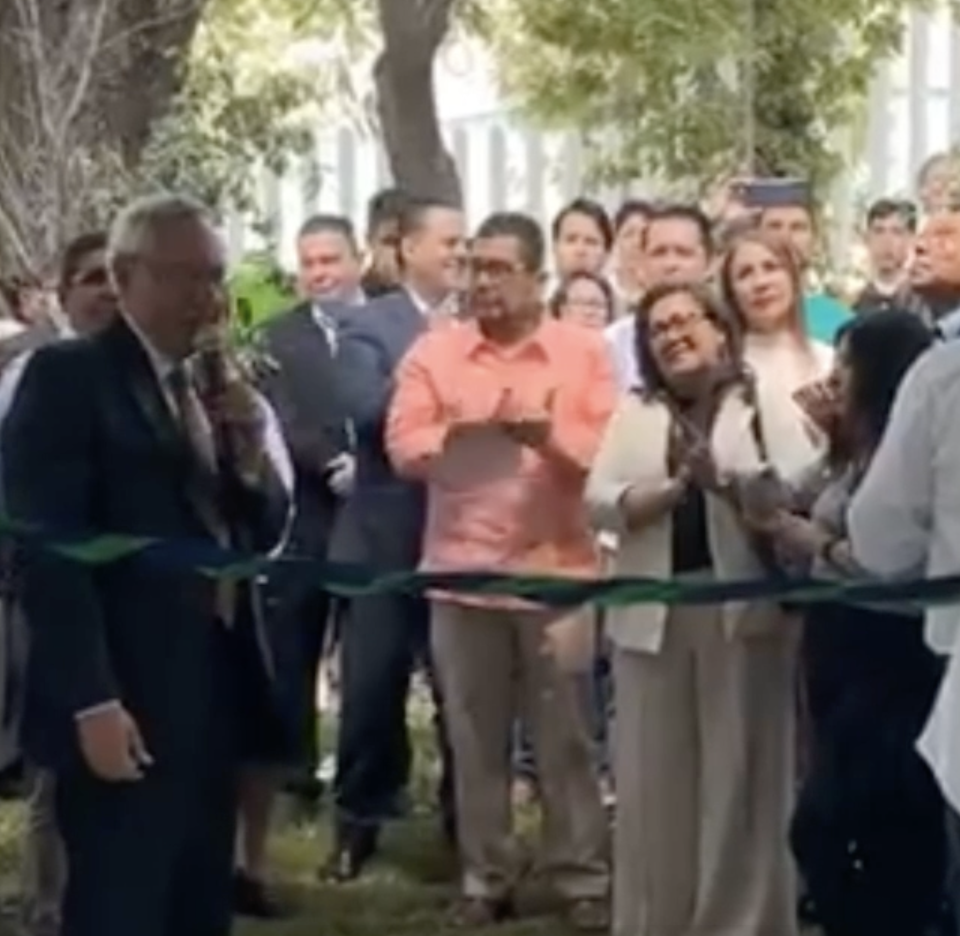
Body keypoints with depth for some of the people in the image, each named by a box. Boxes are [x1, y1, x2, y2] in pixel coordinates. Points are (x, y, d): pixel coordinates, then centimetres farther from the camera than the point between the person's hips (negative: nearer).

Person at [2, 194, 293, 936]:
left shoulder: (216, 381, 15)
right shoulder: (68, 377, -8)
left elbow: (262, 533, 15)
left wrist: (251, 449, -4)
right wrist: (92, 702, -20)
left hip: (215, 696, 8)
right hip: (125, 710, -7)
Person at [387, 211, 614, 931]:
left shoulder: (585, 353, 3)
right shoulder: (433, 353, 5)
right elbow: (404, 447, -4)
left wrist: (546, 433, -21)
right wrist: (472, 429, -19)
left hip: (557, 570, -1)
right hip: (463, 572, 1)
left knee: (566, 738, 4)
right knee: (476, 740, 7)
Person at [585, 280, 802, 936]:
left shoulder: (763, 403, 5)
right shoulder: (635, 412, 14)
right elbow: (601, 502, 1)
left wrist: (721, 478, -18)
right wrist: (677, 487, -12)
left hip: (743, 604, -3)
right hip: (652, 609, 3)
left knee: (740, 771, 0)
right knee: (654, 778, 6)